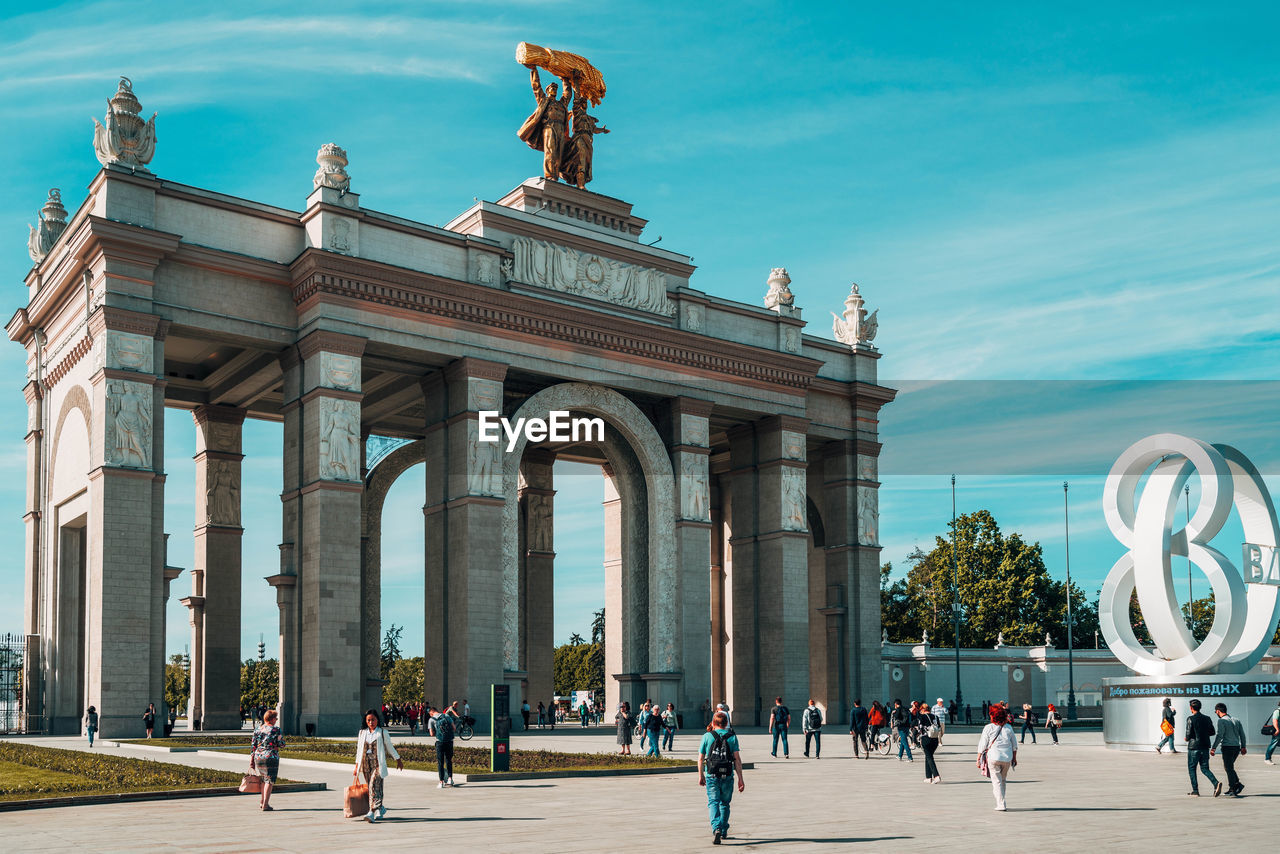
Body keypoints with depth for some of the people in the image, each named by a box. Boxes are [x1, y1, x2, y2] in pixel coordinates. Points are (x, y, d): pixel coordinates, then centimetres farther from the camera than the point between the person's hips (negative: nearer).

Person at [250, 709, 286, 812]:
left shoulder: (257, 730, 6)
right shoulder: (276, 730, -7)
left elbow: (253, 746, 6)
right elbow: (282, 745, -6)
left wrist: (251, 761, 11)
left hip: (258, 757, 5)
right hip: (271, 758, -5)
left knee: (263, 779, 22)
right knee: (269, 781, 0)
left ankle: (262, 802, 28)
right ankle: (265, 805, -6)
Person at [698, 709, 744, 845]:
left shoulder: (707, 736, 1)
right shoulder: (732, 737, 1)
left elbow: (700, 758, 4)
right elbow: (737, 759, -4)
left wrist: (701, 775, 16)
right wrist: (740, 778, -2)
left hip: (712, 776, -1)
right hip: (728, 776, 1)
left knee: (713, 802, -3)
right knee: (725, 803, 18)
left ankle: (716, 829, -25)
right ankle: (724, 831, 28)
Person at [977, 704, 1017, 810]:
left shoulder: (988, 728, -7)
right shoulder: (1008, 728, 4)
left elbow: (982, 745, -6)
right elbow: (1014, 745, 10)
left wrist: (978, 759, 2)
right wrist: (1014, 758, 20)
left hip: (993, 758, -4)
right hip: (1007, 758, 4)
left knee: (996, 782, 1)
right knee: (1002, 781, 17)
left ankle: (1001, 805, -6)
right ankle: (1000, 803, 22)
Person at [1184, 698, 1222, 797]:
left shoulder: (1191, 719, -12)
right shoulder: (1207, 718, 6)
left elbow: (1189, 733, -16)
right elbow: (1212, 732, 11)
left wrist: (1186, 738, 6)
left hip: (1194, 747, -5)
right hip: (1205, 747, 5)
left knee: (1192, 769, 8)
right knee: (1205, 769, 10)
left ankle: (1195, 791, 7)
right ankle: (1216, 784, -13)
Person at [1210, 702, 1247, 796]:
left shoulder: (1221, 721, -8)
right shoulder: (1235, 720, 13)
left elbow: (1219, 735, -16)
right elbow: (1242, 734, 13)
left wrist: (1213, 748, -15)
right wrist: (1243, 747, 21)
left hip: (1227, 747, -7)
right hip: (1237, 746, 7)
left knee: (1229, 768, -2)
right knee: (1229, 767, 18)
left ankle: (1233, 789, -7)